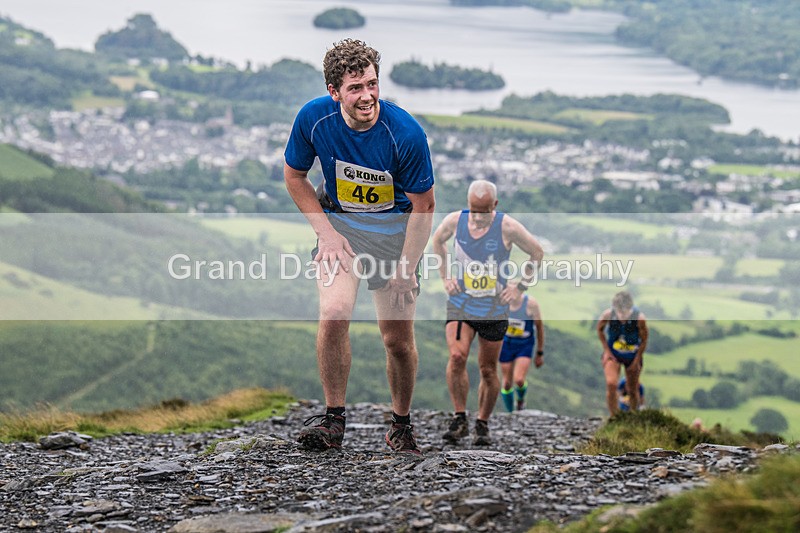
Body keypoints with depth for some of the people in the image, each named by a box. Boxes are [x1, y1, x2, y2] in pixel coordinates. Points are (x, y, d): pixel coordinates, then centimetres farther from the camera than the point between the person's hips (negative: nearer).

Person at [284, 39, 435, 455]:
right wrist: (325, 231, -7)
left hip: (395, 228, -1)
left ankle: (401, 425, 21)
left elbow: (423, 206, -13)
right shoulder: (314, 119, -17)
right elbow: (294, 176, 1)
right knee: (334, 315, -21)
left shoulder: (405, 133, -25)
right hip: (338, 221, 1)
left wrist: (405, 268, -14)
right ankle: (333, 418, -7)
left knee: (398, 339, -2)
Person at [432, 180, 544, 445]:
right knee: (457, 357, -20)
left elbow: (537, 253, 2)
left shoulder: (507, 227, -13)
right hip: (460, 304, 1)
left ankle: (482, 425, 22)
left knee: (488, 369, 6)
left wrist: (520, 287, 0)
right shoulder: (455, 221, -6)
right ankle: (460, 419, -9)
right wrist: (445, 276, 11)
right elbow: (438, 240, 17)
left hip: (494, 309, -1)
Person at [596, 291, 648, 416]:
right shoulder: (608, 315, -23)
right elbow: (599, 329, -1)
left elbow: (644, 341, -11)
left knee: (633, 391, 10)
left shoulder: (639, 319, -27)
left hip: (632, 357, 0)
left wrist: (637, 361, -7)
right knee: (611, 384, -21)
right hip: (612, 354, 0)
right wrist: (606, 350, -6)